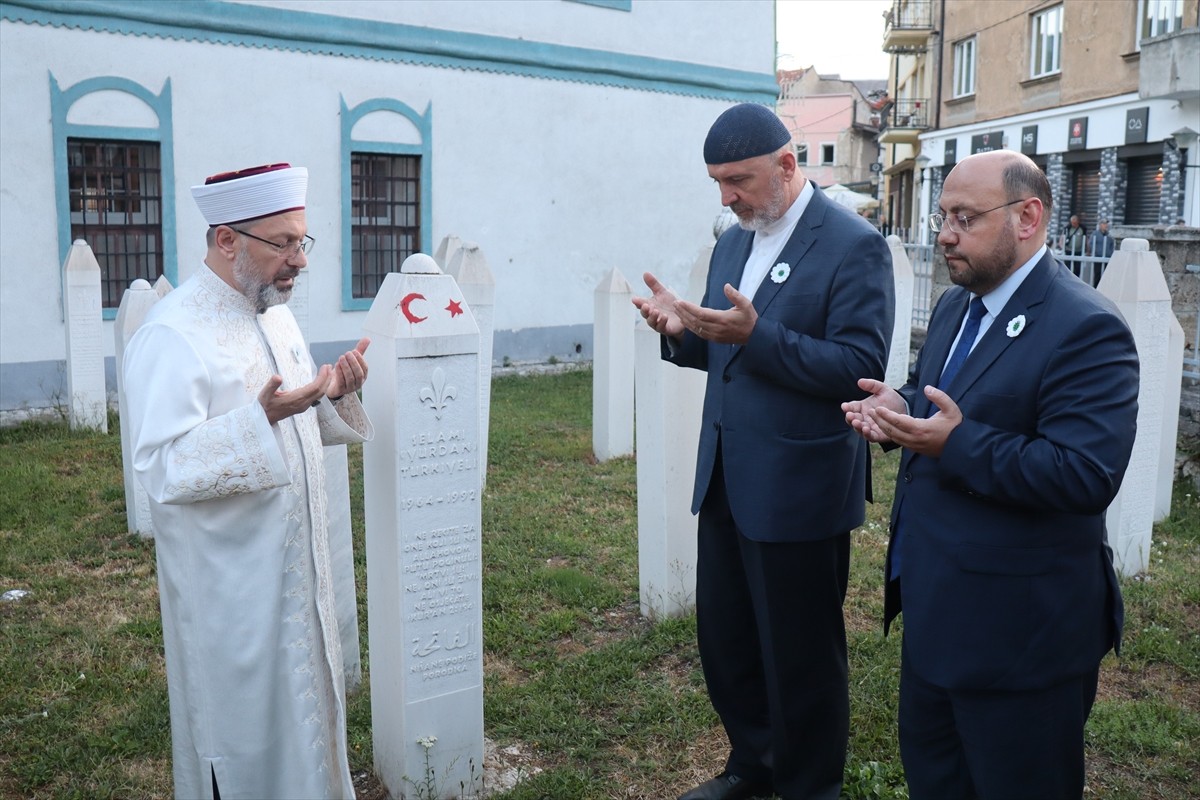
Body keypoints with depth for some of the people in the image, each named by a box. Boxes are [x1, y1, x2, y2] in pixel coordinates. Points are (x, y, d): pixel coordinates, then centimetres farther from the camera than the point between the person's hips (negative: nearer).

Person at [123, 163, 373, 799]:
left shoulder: (276, 315, 7)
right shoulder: (172, 336, -20)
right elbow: (165, 470, -25)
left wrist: (337, 394, -4)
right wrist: (264, 415, -37)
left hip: (296, 568, 8)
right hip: (231, 587, -8)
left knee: (304, 709, 21)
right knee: (242, 729, 9)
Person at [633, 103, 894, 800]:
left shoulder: (854, 245, -12)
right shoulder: (734, 241, 11)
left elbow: (860, 367, -19)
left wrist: (755, 335, -29)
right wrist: (684, 331, -6)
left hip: (798, 492, -7)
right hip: (726, 479, 7)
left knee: (800, 655, 9)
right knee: (724, 639, 17)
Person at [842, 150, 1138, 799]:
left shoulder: (1085, 328, -20)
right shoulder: (956, 306, 8)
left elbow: (1087, 476, -27)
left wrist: (956, 445, -30)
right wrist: (898, 411, -4)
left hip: (1018, 627, -8)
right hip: (935, 607, 9)